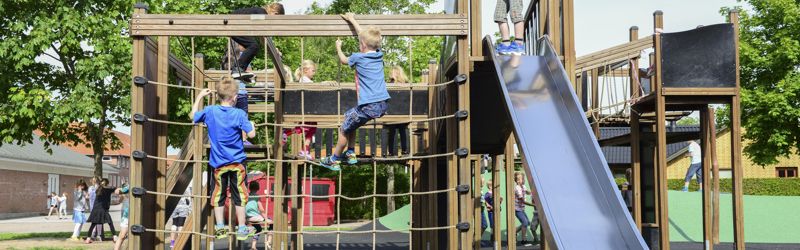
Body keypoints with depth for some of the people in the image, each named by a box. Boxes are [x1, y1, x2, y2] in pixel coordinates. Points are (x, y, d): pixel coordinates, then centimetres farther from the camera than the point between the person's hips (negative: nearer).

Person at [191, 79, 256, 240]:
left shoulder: (210, 111, -4)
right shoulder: (239, 114, -11)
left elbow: (193, 116, 14)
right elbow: (251, 134, -12)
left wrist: (200, 96, 22)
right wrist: (251, 124, 9)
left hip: (218, 163, 1)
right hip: (237, 162, -1)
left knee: (218, 196, 12)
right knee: (239, 195, 7)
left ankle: (220, 228, 12)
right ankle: (242, 230, 11)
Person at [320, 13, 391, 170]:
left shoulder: (358, 57, -7)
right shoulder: (379, 55, 9)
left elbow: (343, 60, 16)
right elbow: (365, 36, 25)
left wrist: (338, 47, 36)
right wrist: (352, 20, 37)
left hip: (369, 107, -8)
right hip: (384, 104, 8)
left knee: (345, 130, 10)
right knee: (349, 116, 27)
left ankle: (334, 160, 23)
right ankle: (350, 154, 32)